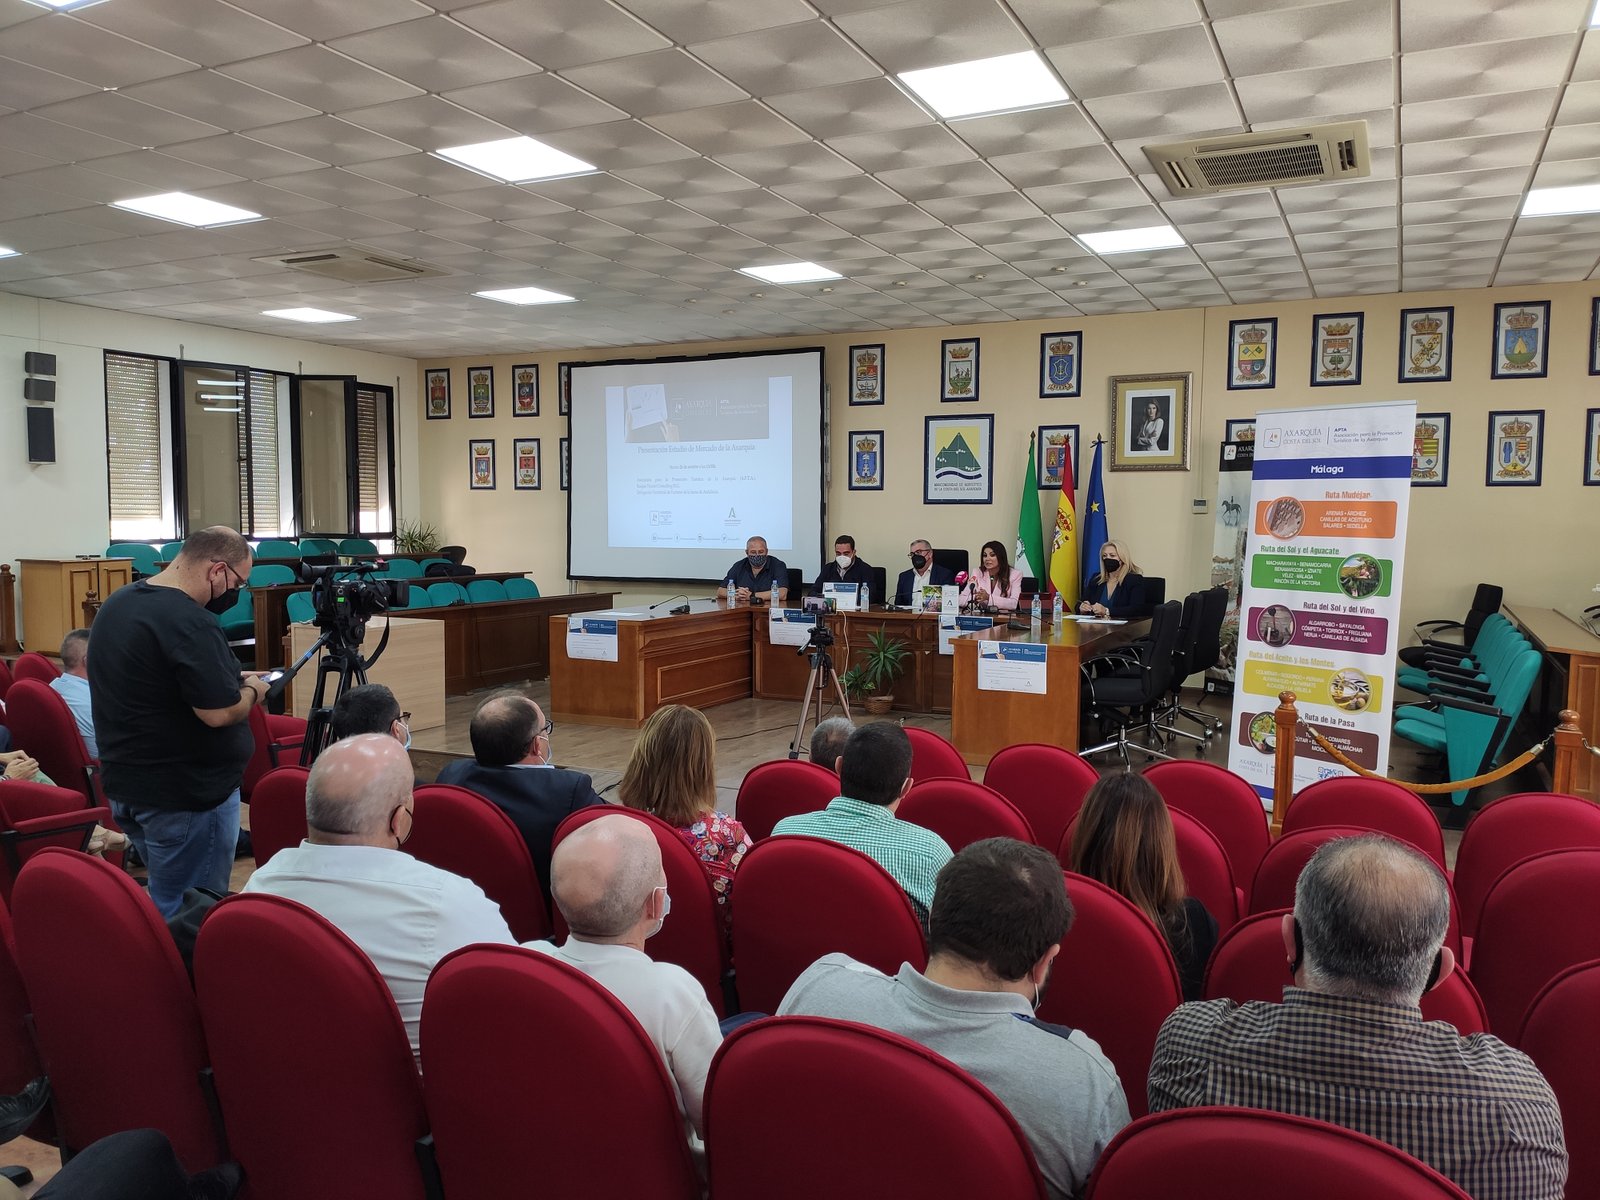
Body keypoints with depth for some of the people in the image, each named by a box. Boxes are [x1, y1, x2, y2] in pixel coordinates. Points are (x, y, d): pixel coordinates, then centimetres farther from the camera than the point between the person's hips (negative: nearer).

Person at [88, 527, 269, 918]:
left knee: (163, 898, 23)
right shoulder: (191, 624, -24)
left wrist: (233, 680, 13)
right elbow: (219, 712, -26)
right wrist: (252, 690, -6)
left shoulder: (116, 603, 7)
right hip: (187, 794, -10)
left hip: (124, 784, 10)